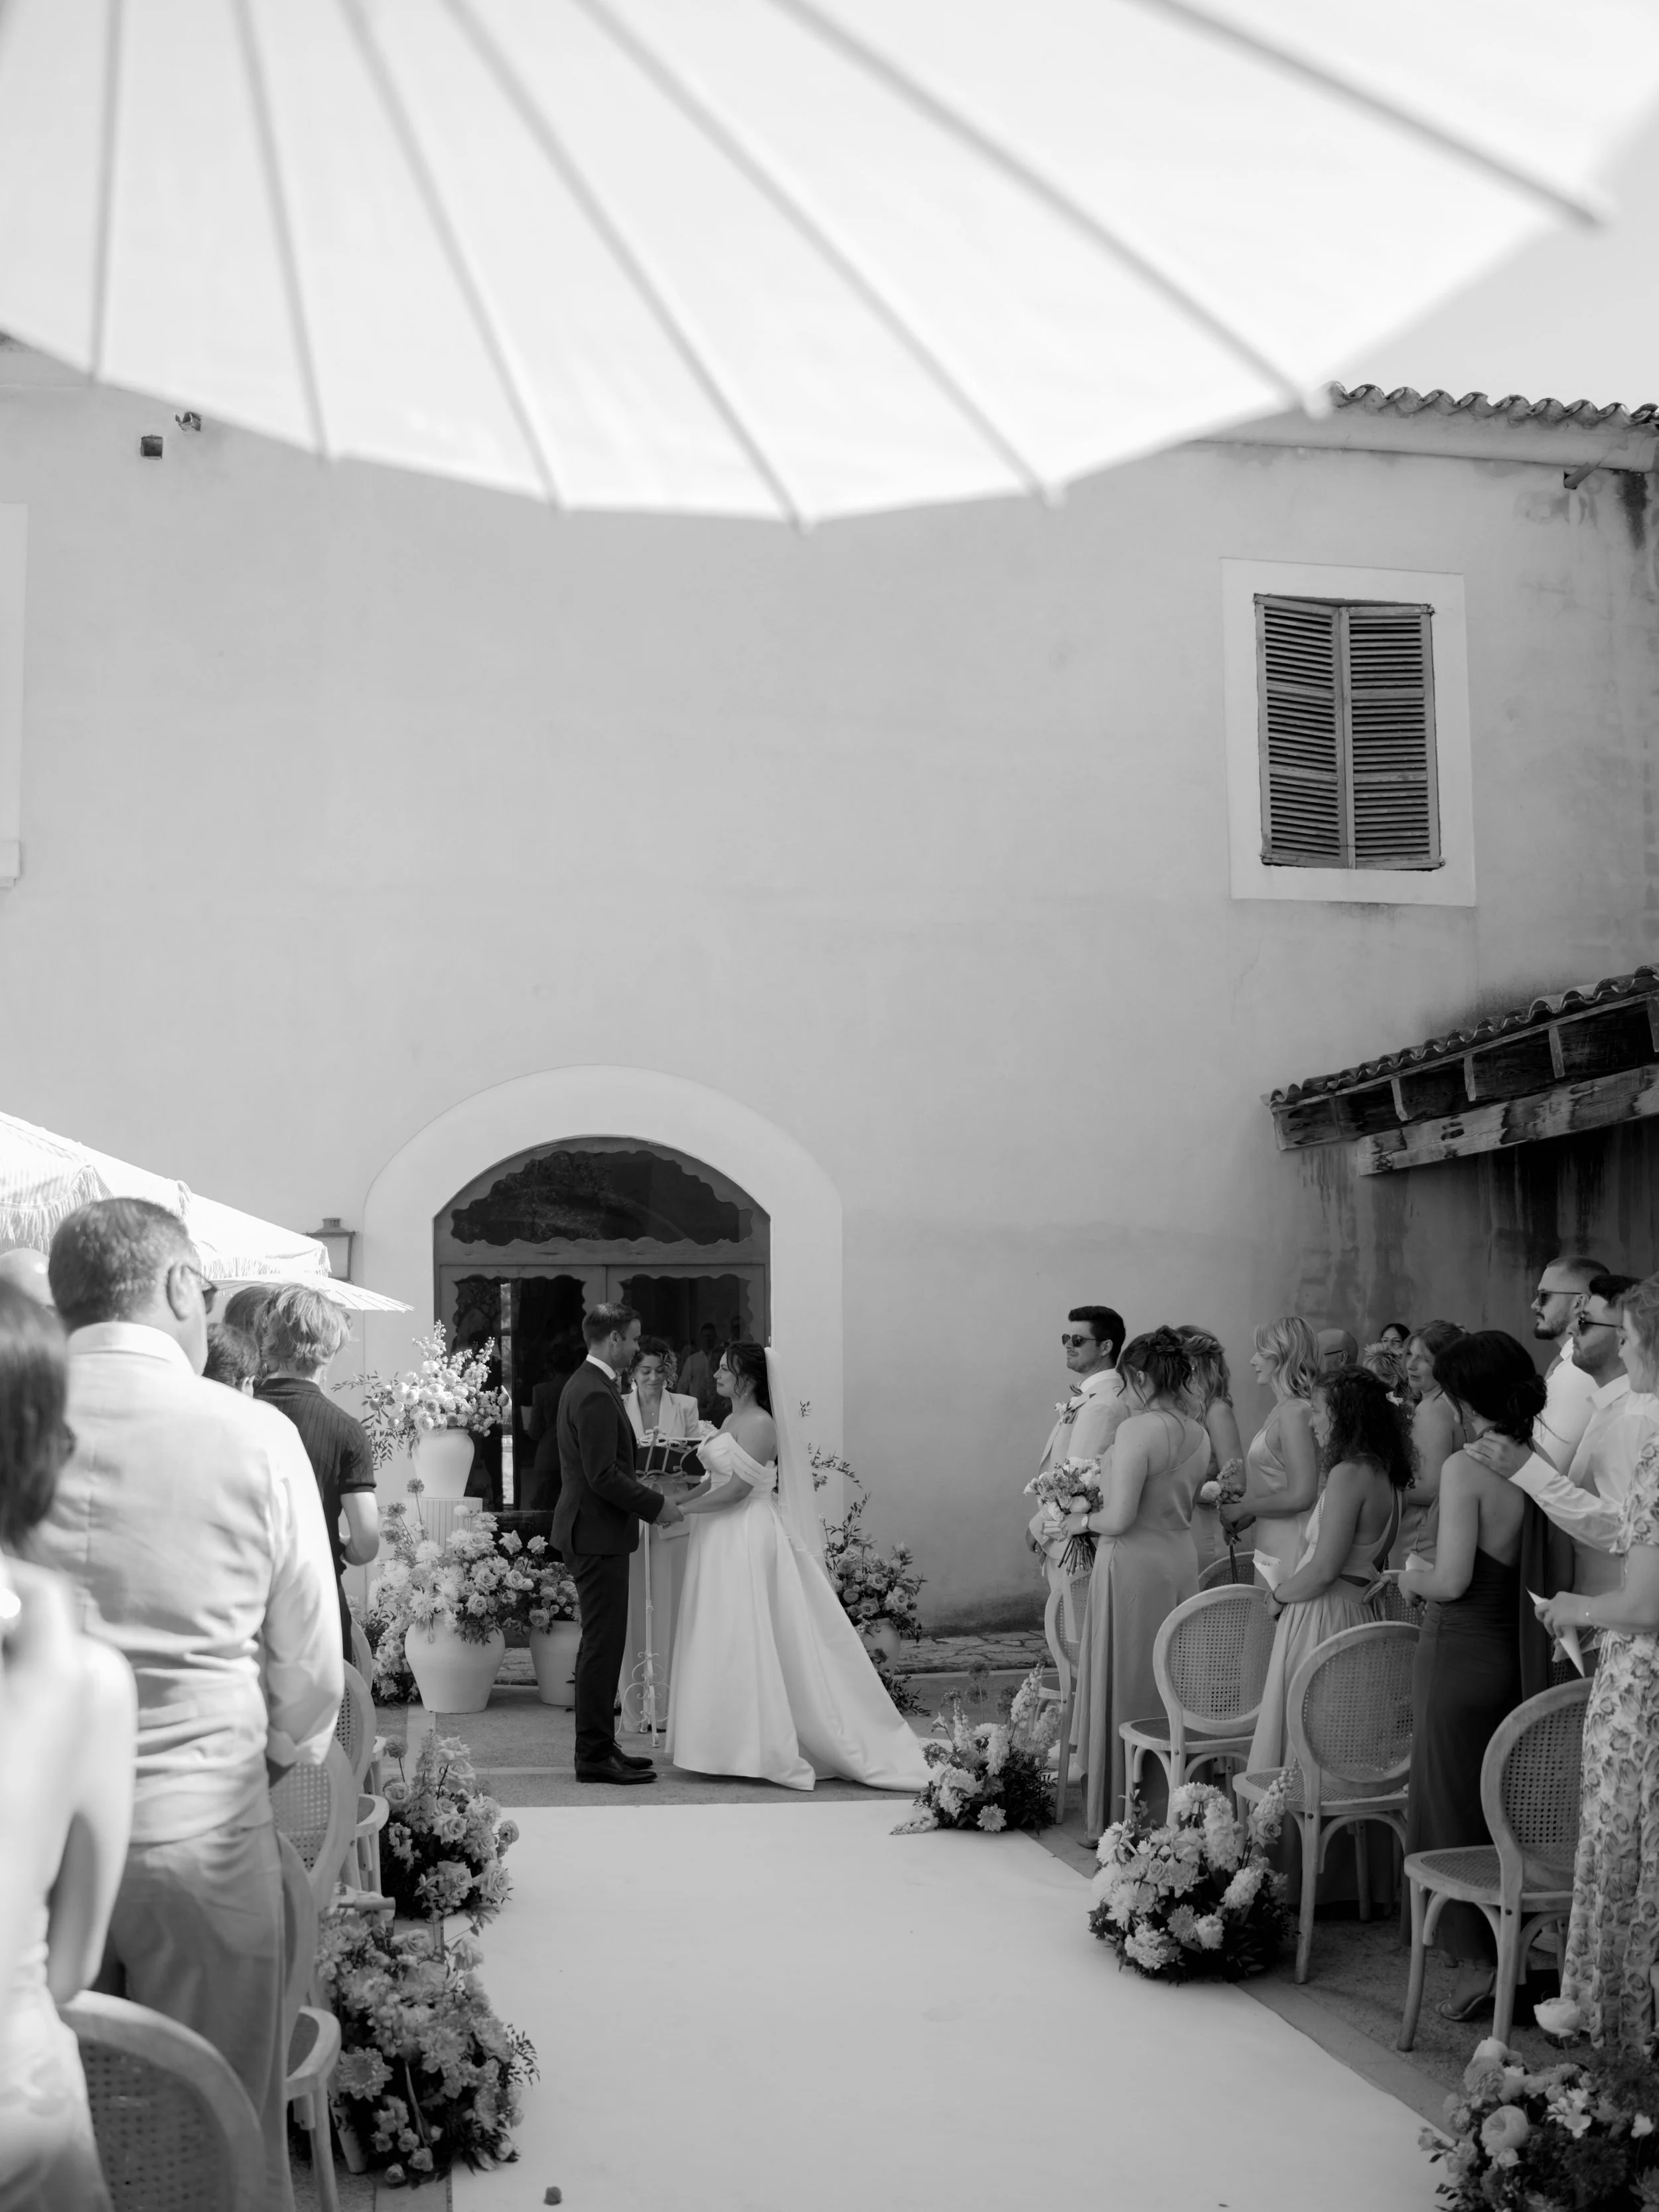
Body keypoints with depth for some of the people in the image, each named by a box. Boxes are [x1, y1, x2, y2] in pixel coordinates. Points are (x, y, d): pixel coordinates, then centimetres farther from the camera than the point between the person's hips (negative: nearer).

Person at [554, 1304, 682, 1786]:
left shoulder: (588, 1384, 14)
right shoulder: (595, 1395, -19)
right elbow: (603, 1477, -23)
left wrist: (649, 1498, 13)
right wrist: (656, 1506, -13)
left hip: (592, 1531, 11)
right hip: (598, 1533, -11)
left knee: (602, 1642, 15)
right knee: (603, 1643, -5)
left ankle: (600, 1745, 22)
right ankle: (594, 1755, 0)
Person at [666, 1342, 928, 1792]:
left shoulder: (759, 1424, -13)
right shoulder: (732, 1421, 15)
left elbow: (738, 1488, -20)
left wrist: (683, 1510, -17)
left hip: (748, 1542, -9)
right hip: (723, 1542, 9)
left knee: (745, 1639, -5)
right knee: (724, 1642, 9)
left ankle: (760, 1749, 2)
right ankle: (736, 1747, 14)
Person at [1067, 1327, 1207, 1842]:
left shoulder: (1137, 1431, -19)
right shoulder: (1198, 1433, 5)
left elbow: (1120, 1518, -22)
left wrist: (1083, 1520, -2)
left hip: (1134, 1565, -8)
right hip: (1181, 1562, 8)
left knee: (1125, 1687, 4)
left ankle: (1122, 1815, 11)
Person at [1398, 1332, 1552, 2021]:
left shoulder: (1465, 1468, -17)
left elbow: (1453, 1580, -20)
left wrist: (1412, 1578, 1)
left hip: (1459, 1652, -6)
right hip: (1519, 1656, 6)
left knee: (1450, 1808, 6)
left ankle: (1475, 1961, 5)